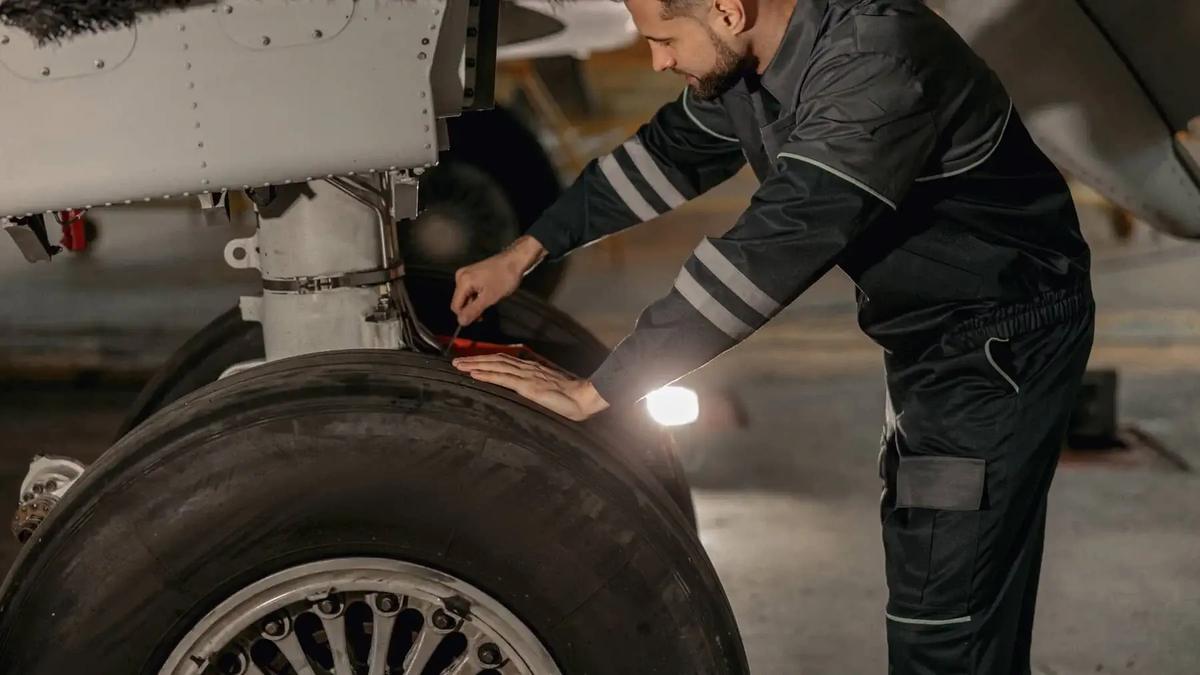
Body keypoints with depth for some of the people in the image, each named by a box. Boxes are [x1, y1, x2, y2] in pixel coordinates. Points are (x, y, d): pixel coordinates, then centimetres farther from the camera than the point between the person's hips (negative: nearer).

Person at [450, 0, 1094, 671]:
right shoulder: (750, 54, -5)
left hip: (1000, 340, -9)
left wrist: (592, 391, -34)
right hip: (925, 330, 9)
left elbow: (772, 249, -36)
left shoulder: (876, 67, -33)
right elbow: (672, 150, 12)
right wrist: (525, 252, 9)